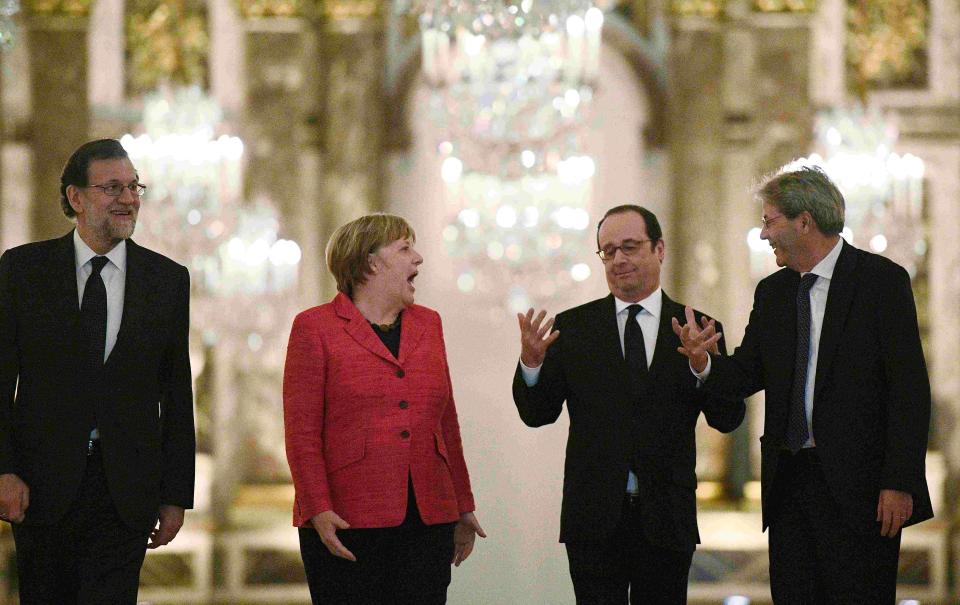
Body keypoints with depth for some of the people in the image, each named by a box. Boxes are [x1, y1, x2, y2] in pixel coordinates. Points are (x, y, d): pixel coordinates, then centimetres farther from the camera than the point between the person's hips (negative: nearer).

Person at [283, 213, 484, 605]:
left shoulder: (428, 324, 16)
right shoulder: (316, 327, 1)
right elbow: (301, 432, -4)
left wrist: (463, 507, 18)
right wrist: (318, 511, -13)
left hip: (428, 521, 4)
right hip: (348, 524, -4)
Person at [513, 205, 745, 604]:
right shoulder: (573, 328, 5)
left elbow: (728, 420, -2)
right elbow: (537, 414, 3)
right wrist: (531, 363, -16)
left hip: (666, 518, 0)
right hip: (594, 519, 0)